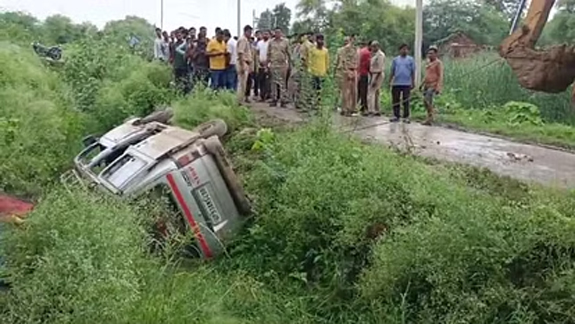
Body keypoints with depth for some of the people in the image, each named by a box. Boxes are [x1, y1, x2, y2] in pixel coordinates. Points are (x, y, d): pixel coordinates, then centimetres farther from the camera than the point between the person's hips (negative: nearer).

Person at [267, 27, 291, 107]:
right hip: (273, 64, 1)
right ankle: (274, 99, 9)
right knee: (274, 82, 3)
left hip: (283, 64, -1)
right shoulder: (271, 42, 7)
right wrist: (268, 63, 5)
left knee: (282, 82, 0)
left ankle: (283, 100, 1)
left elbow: (288, 53, 8)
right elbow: (268, 54, 10)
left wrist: (289, 63, 4)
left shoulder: (285, 42, 4)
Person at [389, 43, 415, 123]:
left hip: (406, 84, -2)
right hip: (396, 83, 2)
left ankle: (406, 117, 6)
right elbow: (392, 71, 10)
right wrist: (390, 82, 5)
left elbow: (413, 72, 3)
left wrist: (413, 83, -1)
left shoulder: (410, 60, 4)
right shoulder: (395, 59, 9)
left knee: (406, 101, 1)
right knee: (395, 100, 4)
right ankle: (396, 116, 12)